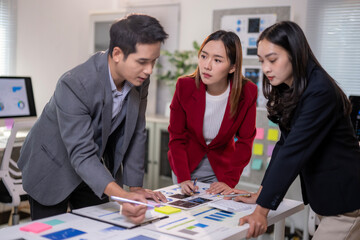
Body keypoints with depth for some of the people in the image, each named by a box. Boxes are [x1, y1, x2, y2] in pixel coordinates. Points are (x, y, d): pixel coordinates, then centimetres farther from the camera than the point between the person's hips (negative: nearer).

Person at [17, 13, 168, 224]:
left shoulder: (139, 80, -15)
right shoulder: (74, 85, -34)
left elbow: (136, 134, -5)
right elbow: (82, 155, -36)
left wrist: (136, 187, -7)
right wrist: (122, 196, -49)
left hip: (95, 167, 6)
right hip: (53, 168, -5)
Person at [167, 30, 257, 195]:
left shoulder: (247, 92, -19)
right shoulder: (185, 86, -19)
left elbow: (245, 141, -9)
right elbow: (177, 137, -11)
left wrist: (229, 181, -17)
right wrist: (183, 178, -20)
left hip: (220, 167, 0)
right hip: (187, 164, 0)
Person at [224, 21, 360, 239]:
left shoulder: (320, 92, -22)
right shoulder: (289, 92, 6)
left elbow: (294, 152, -27)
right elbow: (285, 145, 7)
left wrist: (262, 209, -28)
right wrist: (261, 194, 2)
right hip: (325, 196, 8)